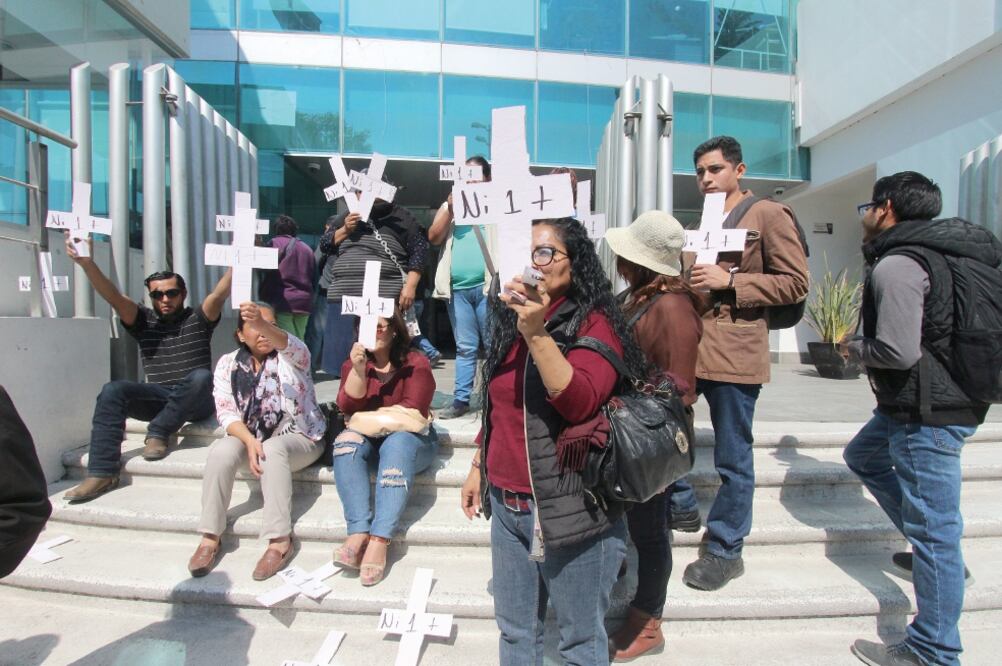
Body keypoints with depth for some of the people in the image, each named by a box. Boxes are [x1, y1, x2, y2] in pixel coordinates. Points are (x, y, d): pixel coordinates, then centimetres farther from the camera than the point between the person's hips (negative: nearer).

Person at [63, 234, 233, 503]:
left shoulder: (197, 319, 7)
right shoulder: (144, 321, 13)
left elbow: (219, 293, -11)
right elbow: (114, 296, -2)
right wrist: (86, 262, -19)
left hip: (196, 402, -3)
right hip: (158, 398, 3)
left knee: (201, 376, -35)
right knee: (113, 390, -22)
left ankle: (158, 432, -19)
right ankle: (102, 473, -23)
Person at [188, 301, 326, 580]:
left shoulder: (292, 356, -3)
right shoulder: (228, 364, 4)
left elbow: (289, 345, -30)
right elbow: (226, 413, -4)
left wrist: (263, 324, -51)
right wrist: (250, 441, -23)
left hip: (298, 437, -3)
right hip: (249, 437, 3)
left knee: (272, 450, -35)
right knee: (222, 450, -28)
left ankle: (280, 540, -31)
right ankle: (210, 537, -17)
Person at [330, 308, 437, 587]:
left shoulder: (415, 363, -3)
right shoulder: (354, 363, 8)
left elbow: (412, 411, -12)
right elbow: (348, 407, -5)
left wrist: (369, 418, -9)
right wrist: (358, 369, -19)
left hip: (410, 437, -3)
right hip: (369, 438, 3)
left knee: (397, 443, -35)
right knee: (346, 442, -28)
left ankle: (380, 541, -43)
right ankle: (359, 533, -39)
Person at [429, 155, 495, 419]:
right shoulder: (450, 204, 20)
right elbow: (434, 237, 7)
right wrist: (450, 206, -3)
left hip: (487, 285, -3)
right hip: (457, 288, 3)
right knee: (465, 348, 7)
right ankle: (461, 399, 11)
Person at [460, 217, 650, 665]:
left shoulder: (594, 322, -11)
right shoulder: (509, 320, 11)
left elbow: (579, 402, -25)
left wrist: (537, 333, -31)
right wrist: (478, 467, 19)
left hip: (569, 508, -6)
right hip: (507, 505, 6)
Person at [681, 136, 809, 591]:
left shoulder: (768, 215, -2)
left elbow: (795, 283, -8)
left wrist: (729, 281, -16)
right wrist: (686, 279, 8)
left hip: (735, 353, -7)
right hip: (689, 346, 7)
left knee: (732, 459, 5)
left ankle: (725, 551, 21)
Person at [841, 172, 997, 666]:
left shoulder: (896, 266, -19)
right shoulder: (937, 255, 12)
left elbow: (898, 351, -26)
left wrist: (853, 347, -7)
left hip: (928, 413, -11)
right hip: (925, 403, 11)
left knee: (934, 531, -2)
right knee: (863, 457, 28)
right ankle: (930, 550, 33)